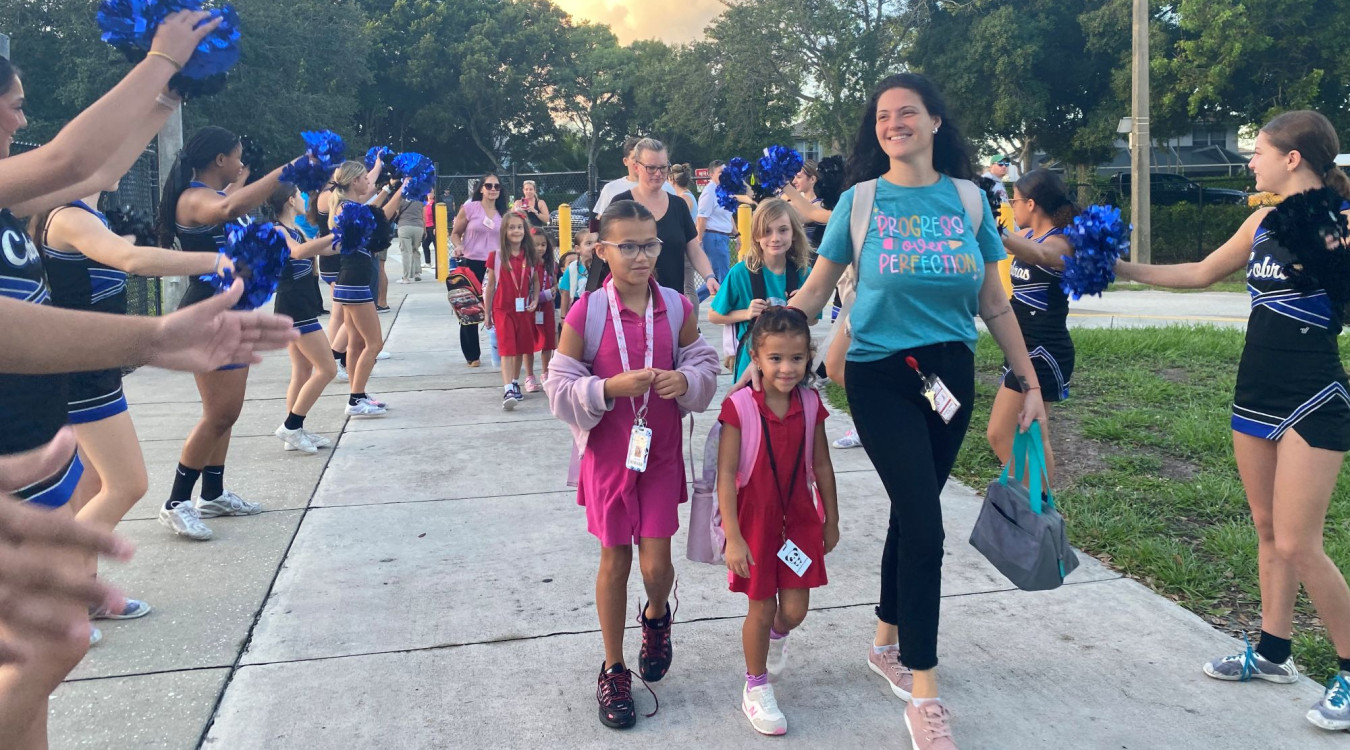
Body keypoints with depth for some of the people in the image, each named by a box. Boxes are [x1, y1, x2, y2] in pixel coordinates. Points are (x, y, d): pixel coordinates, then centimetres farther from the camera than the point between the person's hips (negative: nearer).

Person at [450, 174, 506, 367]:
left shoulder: (503, 213, 11)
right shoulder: (469, 208, -2)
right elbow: (455, 233, 2)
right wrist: (458, 246, -17)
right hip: (471, 264, -3)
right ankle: (472, 355, 13)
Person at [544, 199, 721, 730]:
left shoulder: (677, 307, -3)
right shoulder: (586, 313, -12)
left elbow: (704, 364, 5)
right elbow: (561, 388, -10)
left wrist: (685, 379, -16)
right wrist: (612, 387, -25)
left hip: (661, 452, 2)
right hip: (608, 453, -1)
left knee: (656, 563, 1)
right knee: (614, 560, 10)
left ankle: (657, 617, 39)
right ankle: (613, 670, 28)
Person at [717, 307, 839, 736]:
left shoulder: (810, 404, -5)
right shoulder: (739, 407, -17)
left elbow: (821, 466, 5)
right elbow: (726, 474, -16)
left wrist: (831, 520, 11)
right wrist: (733, 536, -17)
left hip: (799, 519, 3)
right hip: (755, 521, -3)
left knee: (795, 609, 6)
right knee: (761, 609, 8)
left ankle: (777, 635, 45)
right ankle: (756, 689, 31)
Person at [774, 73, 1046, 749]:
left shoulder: (968, 198, 5)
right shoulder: (860, 200, -2)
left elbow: (994, 304, 9)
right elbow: (814, 292, 1)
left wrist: (1029, 382, 8)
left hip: (950, 374, 3)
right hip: (880, 378, -3)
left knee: (912, 512, 12)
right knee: (925, 526, -9)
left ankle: (887, 643, 35)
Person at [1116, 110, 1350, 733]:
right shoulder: (1264, 223, 9)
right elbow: (1202, 273, 20)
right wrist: (1126, 270, 17)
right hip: (1256, 391, 7)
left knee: (1297, 545, -6)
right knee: (1268, 531, 14)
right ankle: (1273, 653, 26)